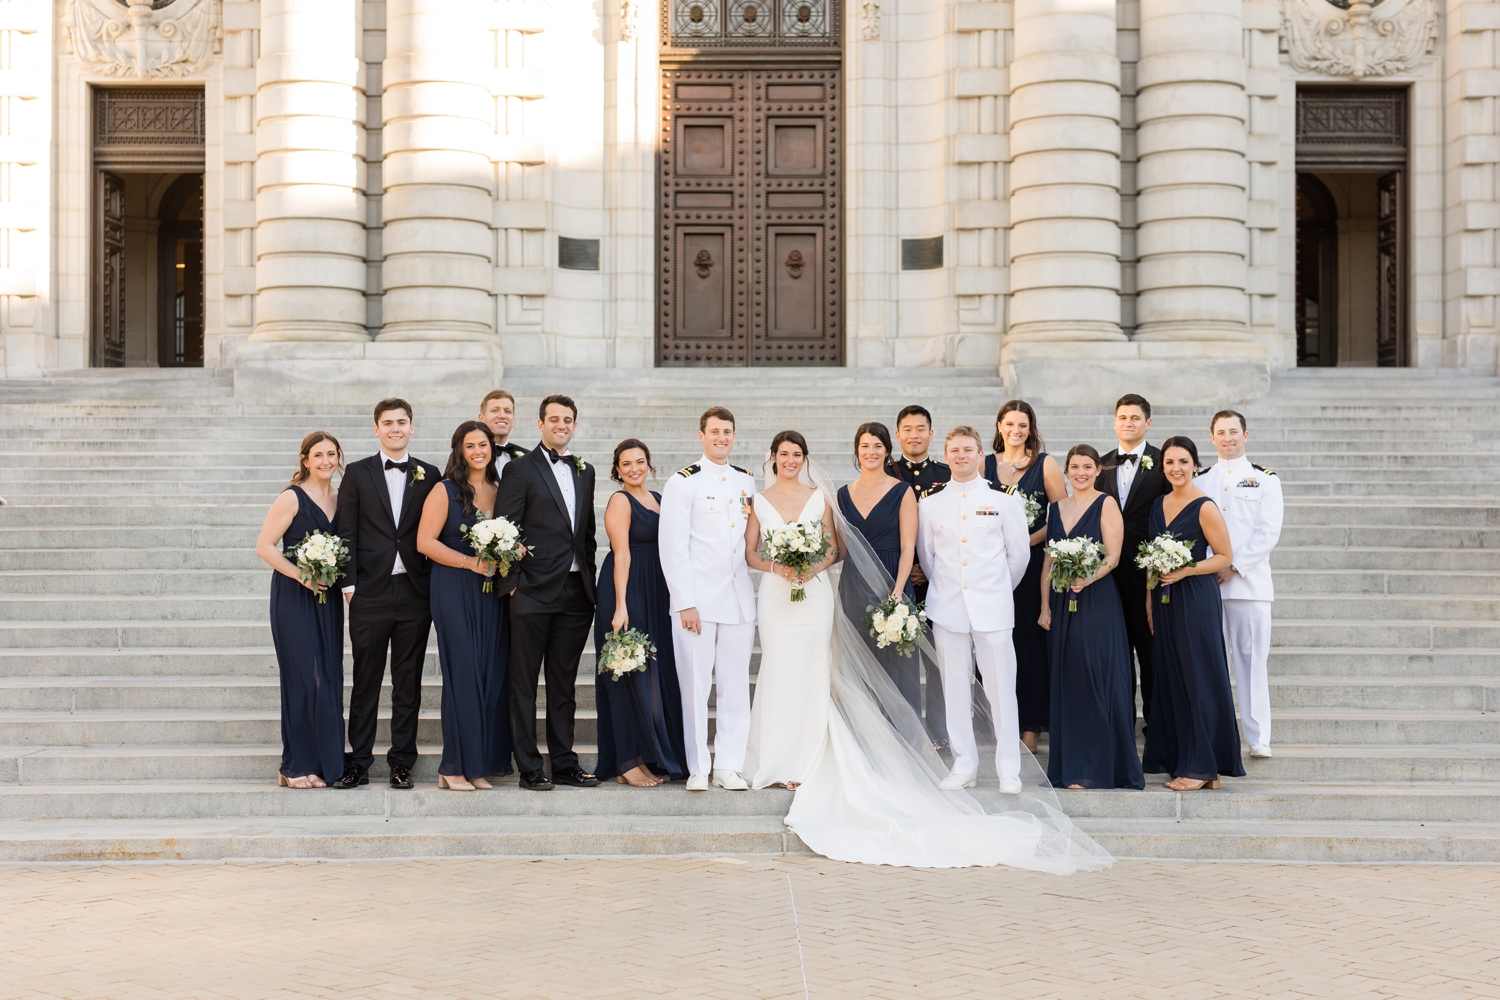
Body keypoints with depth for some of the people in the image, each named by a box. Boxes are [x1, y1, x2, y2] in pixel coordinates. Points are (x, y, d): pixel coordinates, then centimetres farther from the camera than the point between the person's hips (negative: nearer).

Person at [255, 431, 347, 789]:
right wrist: (301, 576, -16)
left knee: (330, 677, 7)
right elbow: (264, 546, -10)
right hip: (295, 597, -6)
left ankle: (326, 762, 15)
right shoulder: (292, 498, -8)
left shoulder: (341, 498, 10)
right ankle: (297, 767, 2)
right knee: (305, 678, -6)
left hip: (328, 597, 6)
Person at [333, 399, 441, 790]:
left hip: (415, 592, 1)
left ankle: (402, 762, 12)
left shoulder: (429, 475, 9)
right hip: (370, 592, -1)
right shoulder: (357, 474, 6)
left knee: (408, 681, 5)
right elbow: (346, 532, 3)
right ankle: (358, 762, 9)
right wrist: (349, 583, -5)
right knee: (366, 680, 3)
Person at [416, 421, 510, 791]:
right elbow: (425, 542, -7)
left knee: (491, 674, 2)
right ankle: (455, 767, 0)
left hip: (491, 591, 5)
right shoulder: (445, 492, -2)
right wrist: (469, 562, -15)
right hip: (454, 591, -5)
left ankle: (479, 764, 9)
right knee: (462, 673, -6)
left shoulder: (500, 490, 12)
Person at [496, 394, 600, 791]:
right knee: (524, 682, 1)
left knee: (564, 683, 11)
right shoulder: (520, 469, -3)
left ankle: (564, 763, 17)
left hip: (576, 593, 5)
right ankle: (529, 768, 6)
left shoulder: (585, 471, 15)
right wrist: (514, 582, -10)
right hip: (535, 592, -5)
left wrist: (590, 579, 12)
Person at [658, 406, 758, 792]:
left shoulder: (747, 482, 13)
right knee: (695, 685, -1)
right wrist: (685, 602, -12)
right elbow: (672, 547, -7)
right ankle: (698, 768, 8)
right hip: (697, 600, -4)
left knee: (736, 685, 5)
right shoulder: (683, 483, -3)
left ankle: (729, 766, 13)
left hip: (739, 598, 4)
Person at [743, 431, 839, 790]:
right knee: (778, 674, -4)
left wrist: (813, 568, -10)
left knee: (811, 674, -1)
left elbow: (833, 549, 9)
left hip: (814, 593, 1)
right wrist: (776, 567, -13)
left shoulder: (819, 499, 8)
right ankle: (778, 763, 3)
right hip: (775, 594, -1)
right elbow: (749, 553, 5)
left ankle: (806, 760, 6)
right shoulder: (759, 501, 6)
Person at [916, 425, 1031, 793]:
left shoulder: (1003, 501, 3)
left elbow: (1019, 553, 10)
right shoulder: (930, 505, 7)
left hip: (992, 609, -2)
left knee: (1001, 689, -2)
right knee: (955, 691, 5)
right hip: (947, 609, 2)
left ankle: (1009, 769, 7)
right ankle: (964, 766, 15)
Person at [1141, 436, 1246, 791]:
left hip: (1196, 598, -7)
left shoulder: (1205, 507, -10)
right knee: (1169, 678, 9)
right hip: (1164, 600, 7)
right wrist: (1150, 601, 12)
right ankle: (1177, 758, 17)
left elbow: (1225, 556, -9)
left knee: (1197, 678, -4)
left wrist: (1185, 571, -20)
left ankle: (1202, 767, 1)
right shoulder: (1159, 505, 11)